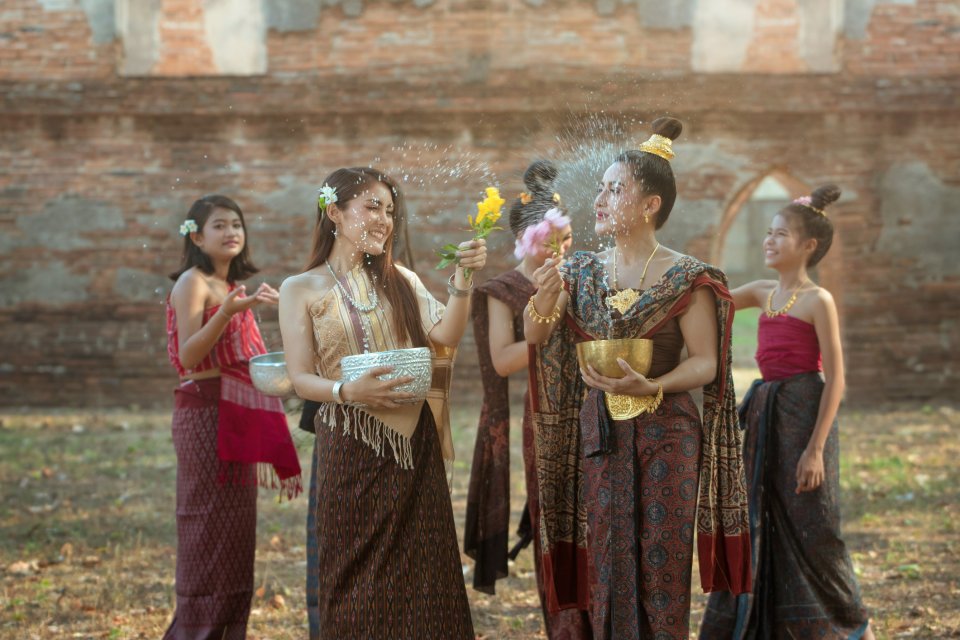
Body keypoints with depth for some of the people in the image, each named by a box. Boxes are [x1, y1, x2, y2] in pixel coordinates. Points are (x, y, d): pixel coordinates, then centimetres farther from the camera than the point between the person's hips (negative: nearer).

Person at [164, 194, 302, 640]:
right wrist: (228, 311, -27)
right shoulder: (193, 282, -7)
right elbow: (187, 357, -18)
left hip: (239, 415, 8)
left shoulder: (232, 285, 18)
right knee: (211, 524, -6)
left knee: (237, 528, 9)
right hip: (207, 412, -8)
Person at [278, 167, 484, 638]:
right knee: (359, 579, 3)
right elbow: (301, 379, -5)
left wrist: (462, 279, -16)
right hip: (351, 446, -3)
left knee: (420, 572, 4)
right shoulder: (301, 290, 1)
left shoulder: (399, 280, 11)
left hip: (414, 444, 3)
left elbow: (446, 334, -3)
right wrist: (348, 391, -22)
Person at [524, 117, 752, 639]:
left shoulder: (686, 278, -7)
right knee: (605, 561, 6)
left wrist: (650, 387, -25)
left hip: (664, 434, -4)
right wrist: (544, 300, -20)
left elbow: (706, 363, -10)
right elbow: (534, 337, 0)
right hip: (599, 434, 4)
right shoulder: (582, 271, 7)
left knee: (660, 562, 0)